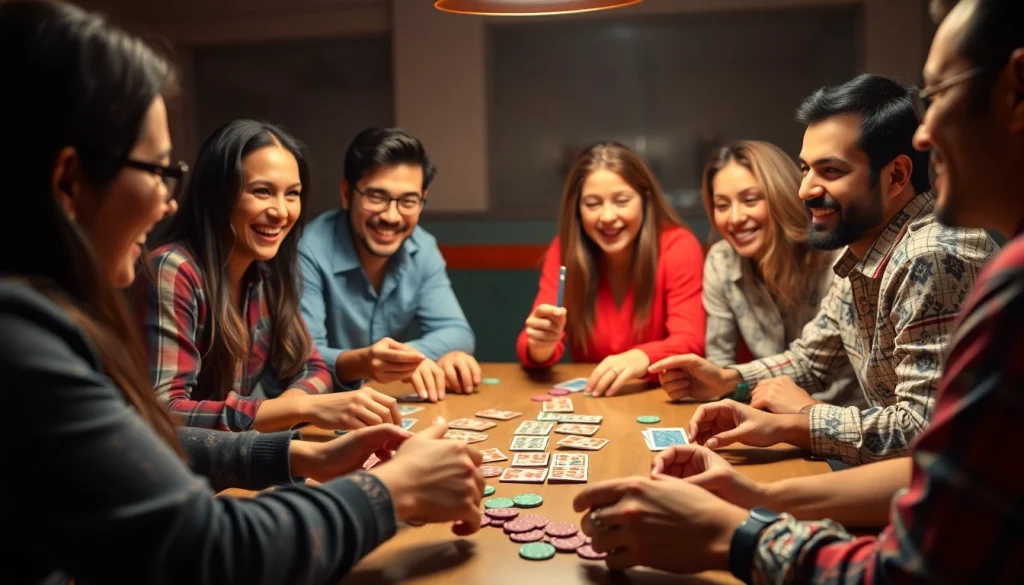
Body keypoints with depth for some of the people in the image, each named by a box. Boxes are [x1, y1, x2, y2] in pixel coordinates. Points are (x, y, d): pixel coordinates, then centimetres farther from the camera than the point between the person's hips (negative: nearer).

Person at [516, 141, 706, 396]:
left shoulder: (679, 247, -10)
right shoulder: (564, 250, -4)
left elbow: (690, 344, -18)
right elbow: (532, 346, -9)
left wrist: (642, 358, -40)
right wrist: (541, 345, -33)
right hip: (587, 398, 2)